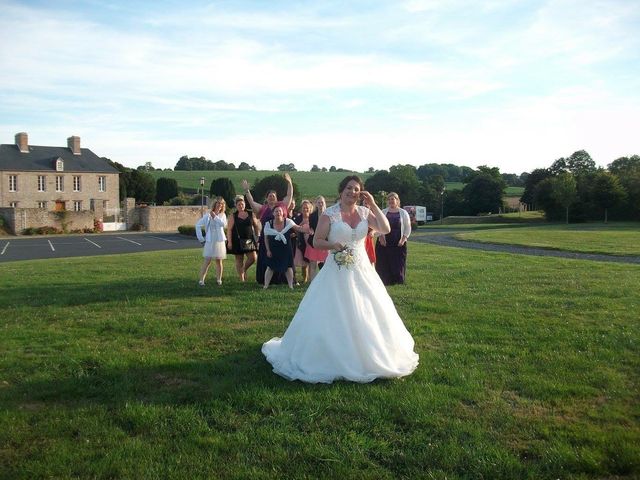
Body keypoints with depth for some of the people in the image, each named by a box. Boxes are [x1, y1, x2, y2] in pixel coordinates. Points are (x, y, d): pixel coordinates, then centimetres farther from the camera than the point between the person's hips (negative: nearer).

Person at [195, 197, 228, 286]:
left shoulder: (223, 215, 7)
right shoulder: (208, 215, -1)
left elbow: (224, 224, -13)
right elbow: (198, 225, -2)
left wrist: (215, 217, -18)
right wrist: (201, 238, -3)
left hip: (220, 241, 3)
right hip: (210, 241, -3)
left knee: (219, 261, 8)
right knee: (207, 261, -7)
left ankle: (219, 279, 17)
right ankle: (201, 280, -5)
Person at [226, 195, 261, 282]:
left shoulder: (251, 214, 6)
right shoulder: (233, 216, -1)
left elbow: (256, 226, 14)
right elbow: (229, 230, -5)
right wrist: (229, 241, -12)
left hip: (250, 240, 2)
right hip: (238, 241, -2)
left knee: (253, 258, -6)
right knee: (239, 260, 2)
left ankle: (244, 270, 21)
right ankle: (241, 278, 13)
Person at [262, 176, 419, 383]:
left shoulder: (365, 212, 4)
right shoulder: (329, 214, -6)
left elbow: (385, 229, -7)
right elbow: (317, 242, -5)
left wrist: (373, 204, -9)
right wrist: (333, 245, -23)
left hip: (362, 272, 4)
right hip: (336, 273, -3)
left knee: (368, 316, 9)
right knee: (330, 317, 0)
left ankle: (368, 357, 28)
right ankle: (330, 359, 15)